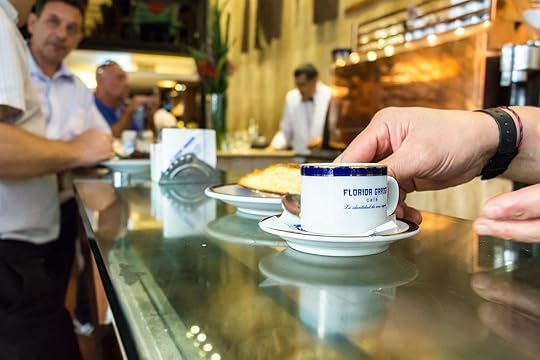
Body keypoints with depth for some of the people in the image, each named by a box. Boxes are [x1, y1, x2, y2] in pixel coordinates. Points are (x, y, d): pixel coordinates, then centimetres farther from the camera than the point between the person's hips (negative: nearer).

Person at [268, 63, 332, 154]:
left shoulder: (331, 97, -7)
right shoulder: (291, 97, 7)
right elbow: (285, 132, 14)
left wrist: (324, 141, -20)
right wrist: (274, 147, -1)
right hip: (299, 157, 4)